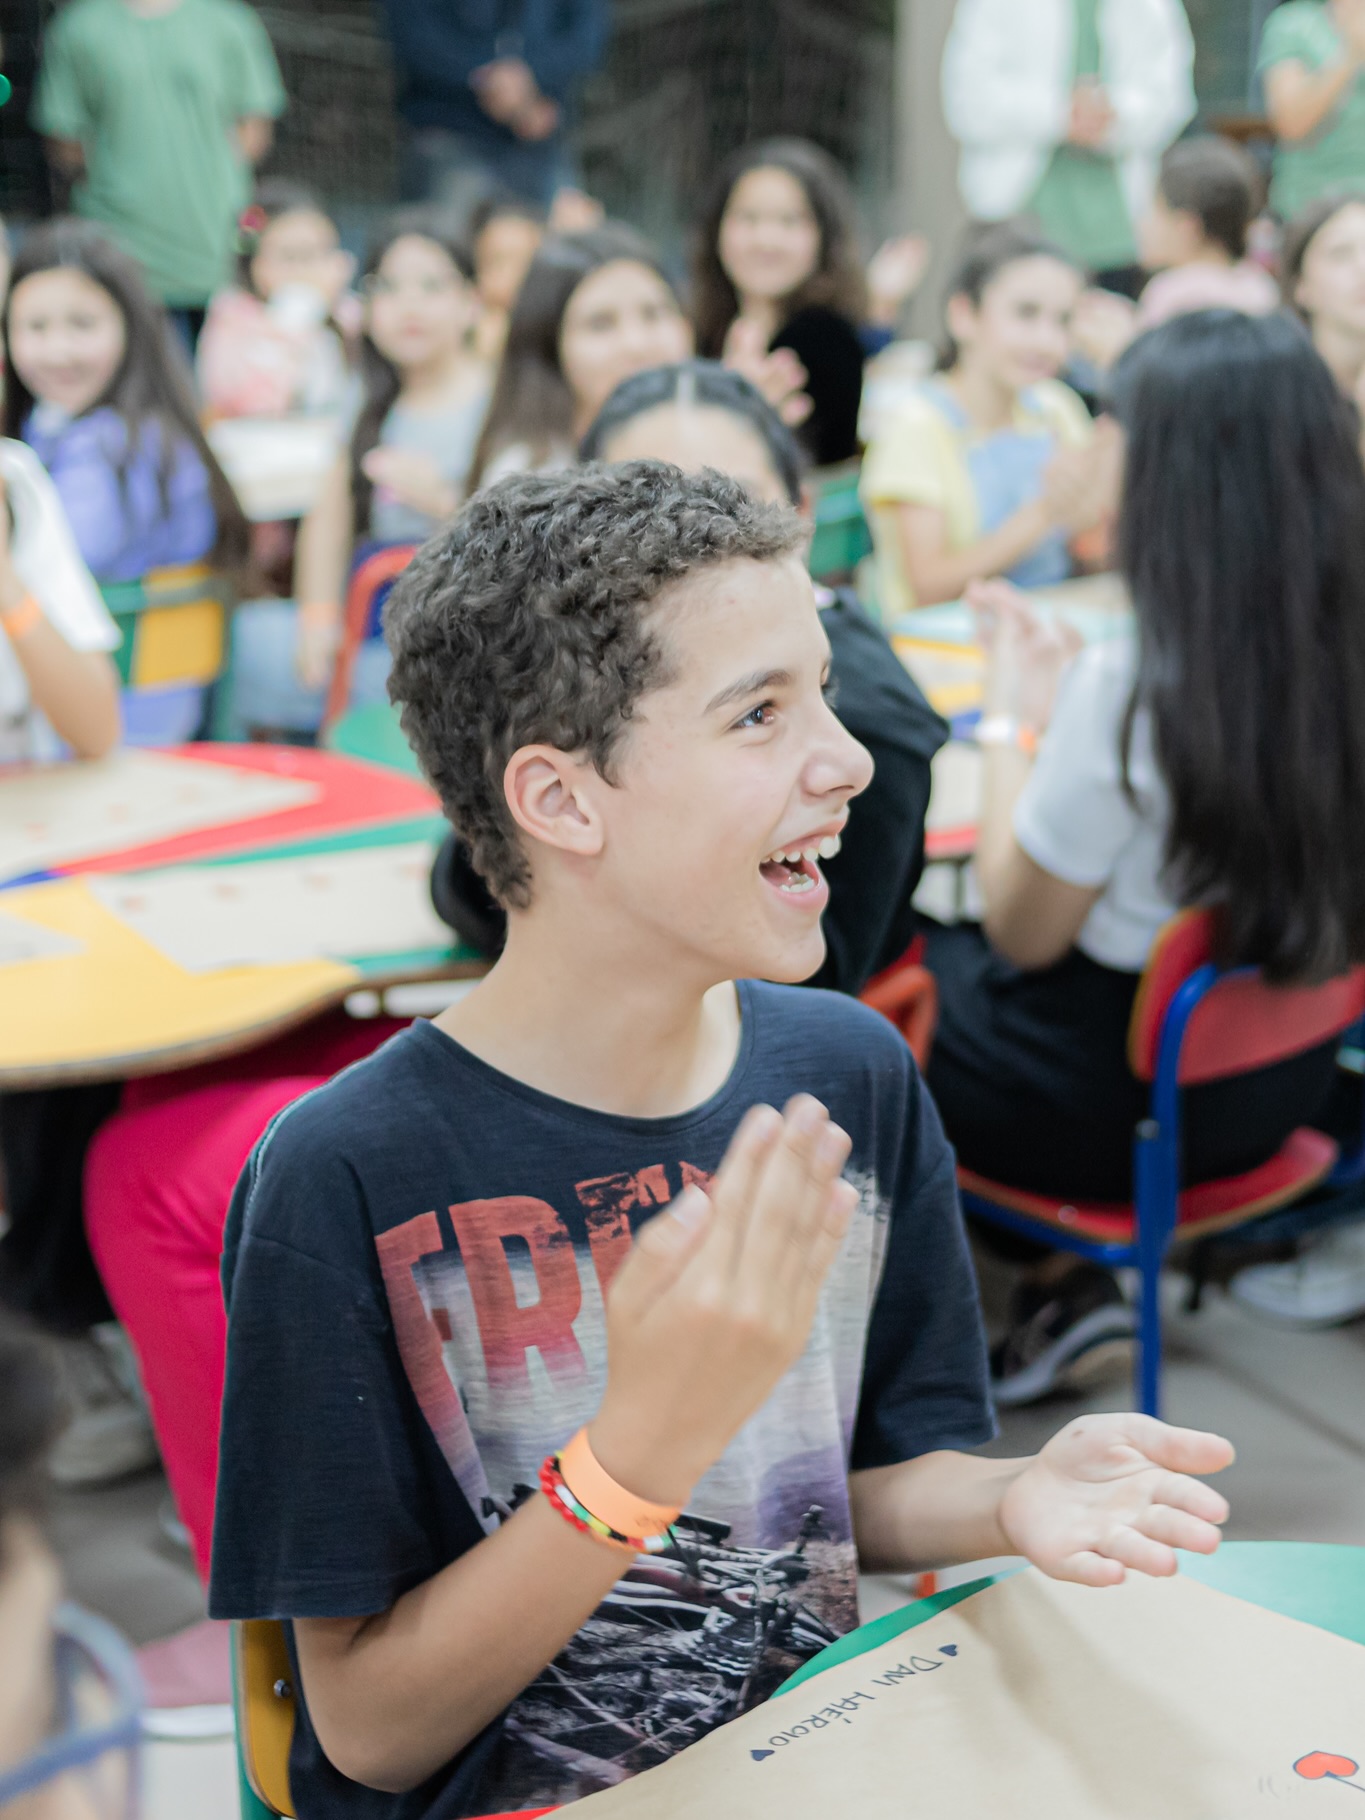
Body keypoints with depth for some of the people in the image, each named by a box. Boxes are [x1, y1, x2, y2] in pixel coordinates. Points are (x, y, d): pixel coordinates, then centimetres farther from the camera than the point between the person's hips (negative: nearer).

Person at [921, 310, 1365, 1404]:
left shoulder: (1128, 691, -29)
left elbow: (1022, 931, -15)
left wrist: (1014, 720, -5)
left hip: (1114, 1101, -6)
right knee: (956, 954, 24)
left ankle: (1064, 1288, 23)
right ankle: (1067, 1285, 22)